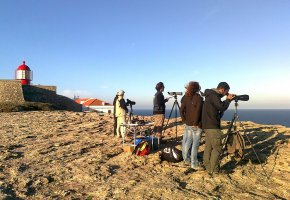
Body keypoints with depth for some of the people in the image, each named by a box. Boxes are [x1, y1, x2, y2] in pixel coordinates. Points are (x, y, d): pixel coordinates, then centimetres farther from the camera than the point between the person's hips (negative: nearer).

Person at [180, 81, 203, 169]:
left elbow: (181, 111, 3)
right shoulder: (199, 98, -12)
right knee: (195, 144, 1)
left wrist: (184, 121, 9)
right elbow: (198, 112, -18)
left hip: (188, 124, 5)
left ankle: (186, 160, 26)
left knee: (187, 142, 16)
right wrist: (196, 123, -10)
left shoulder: (185, 97, 4)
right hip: (196, 125, -5)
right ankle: (194, 164, 8)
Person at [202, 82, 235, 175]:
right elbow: (222, 107, -19)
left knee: (208, 146, 12)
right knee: (217, 148, -6)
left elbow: (220, 105, 22)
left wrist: (227, 99, 11)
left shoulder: (211, 95, 16)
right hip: (212, 126, -10)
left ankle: (207, 167, 19)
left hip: (207, 125, 10)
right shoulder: (214, 96, -15)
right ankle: (213, 171, -3)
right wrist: (228, 99, -4)